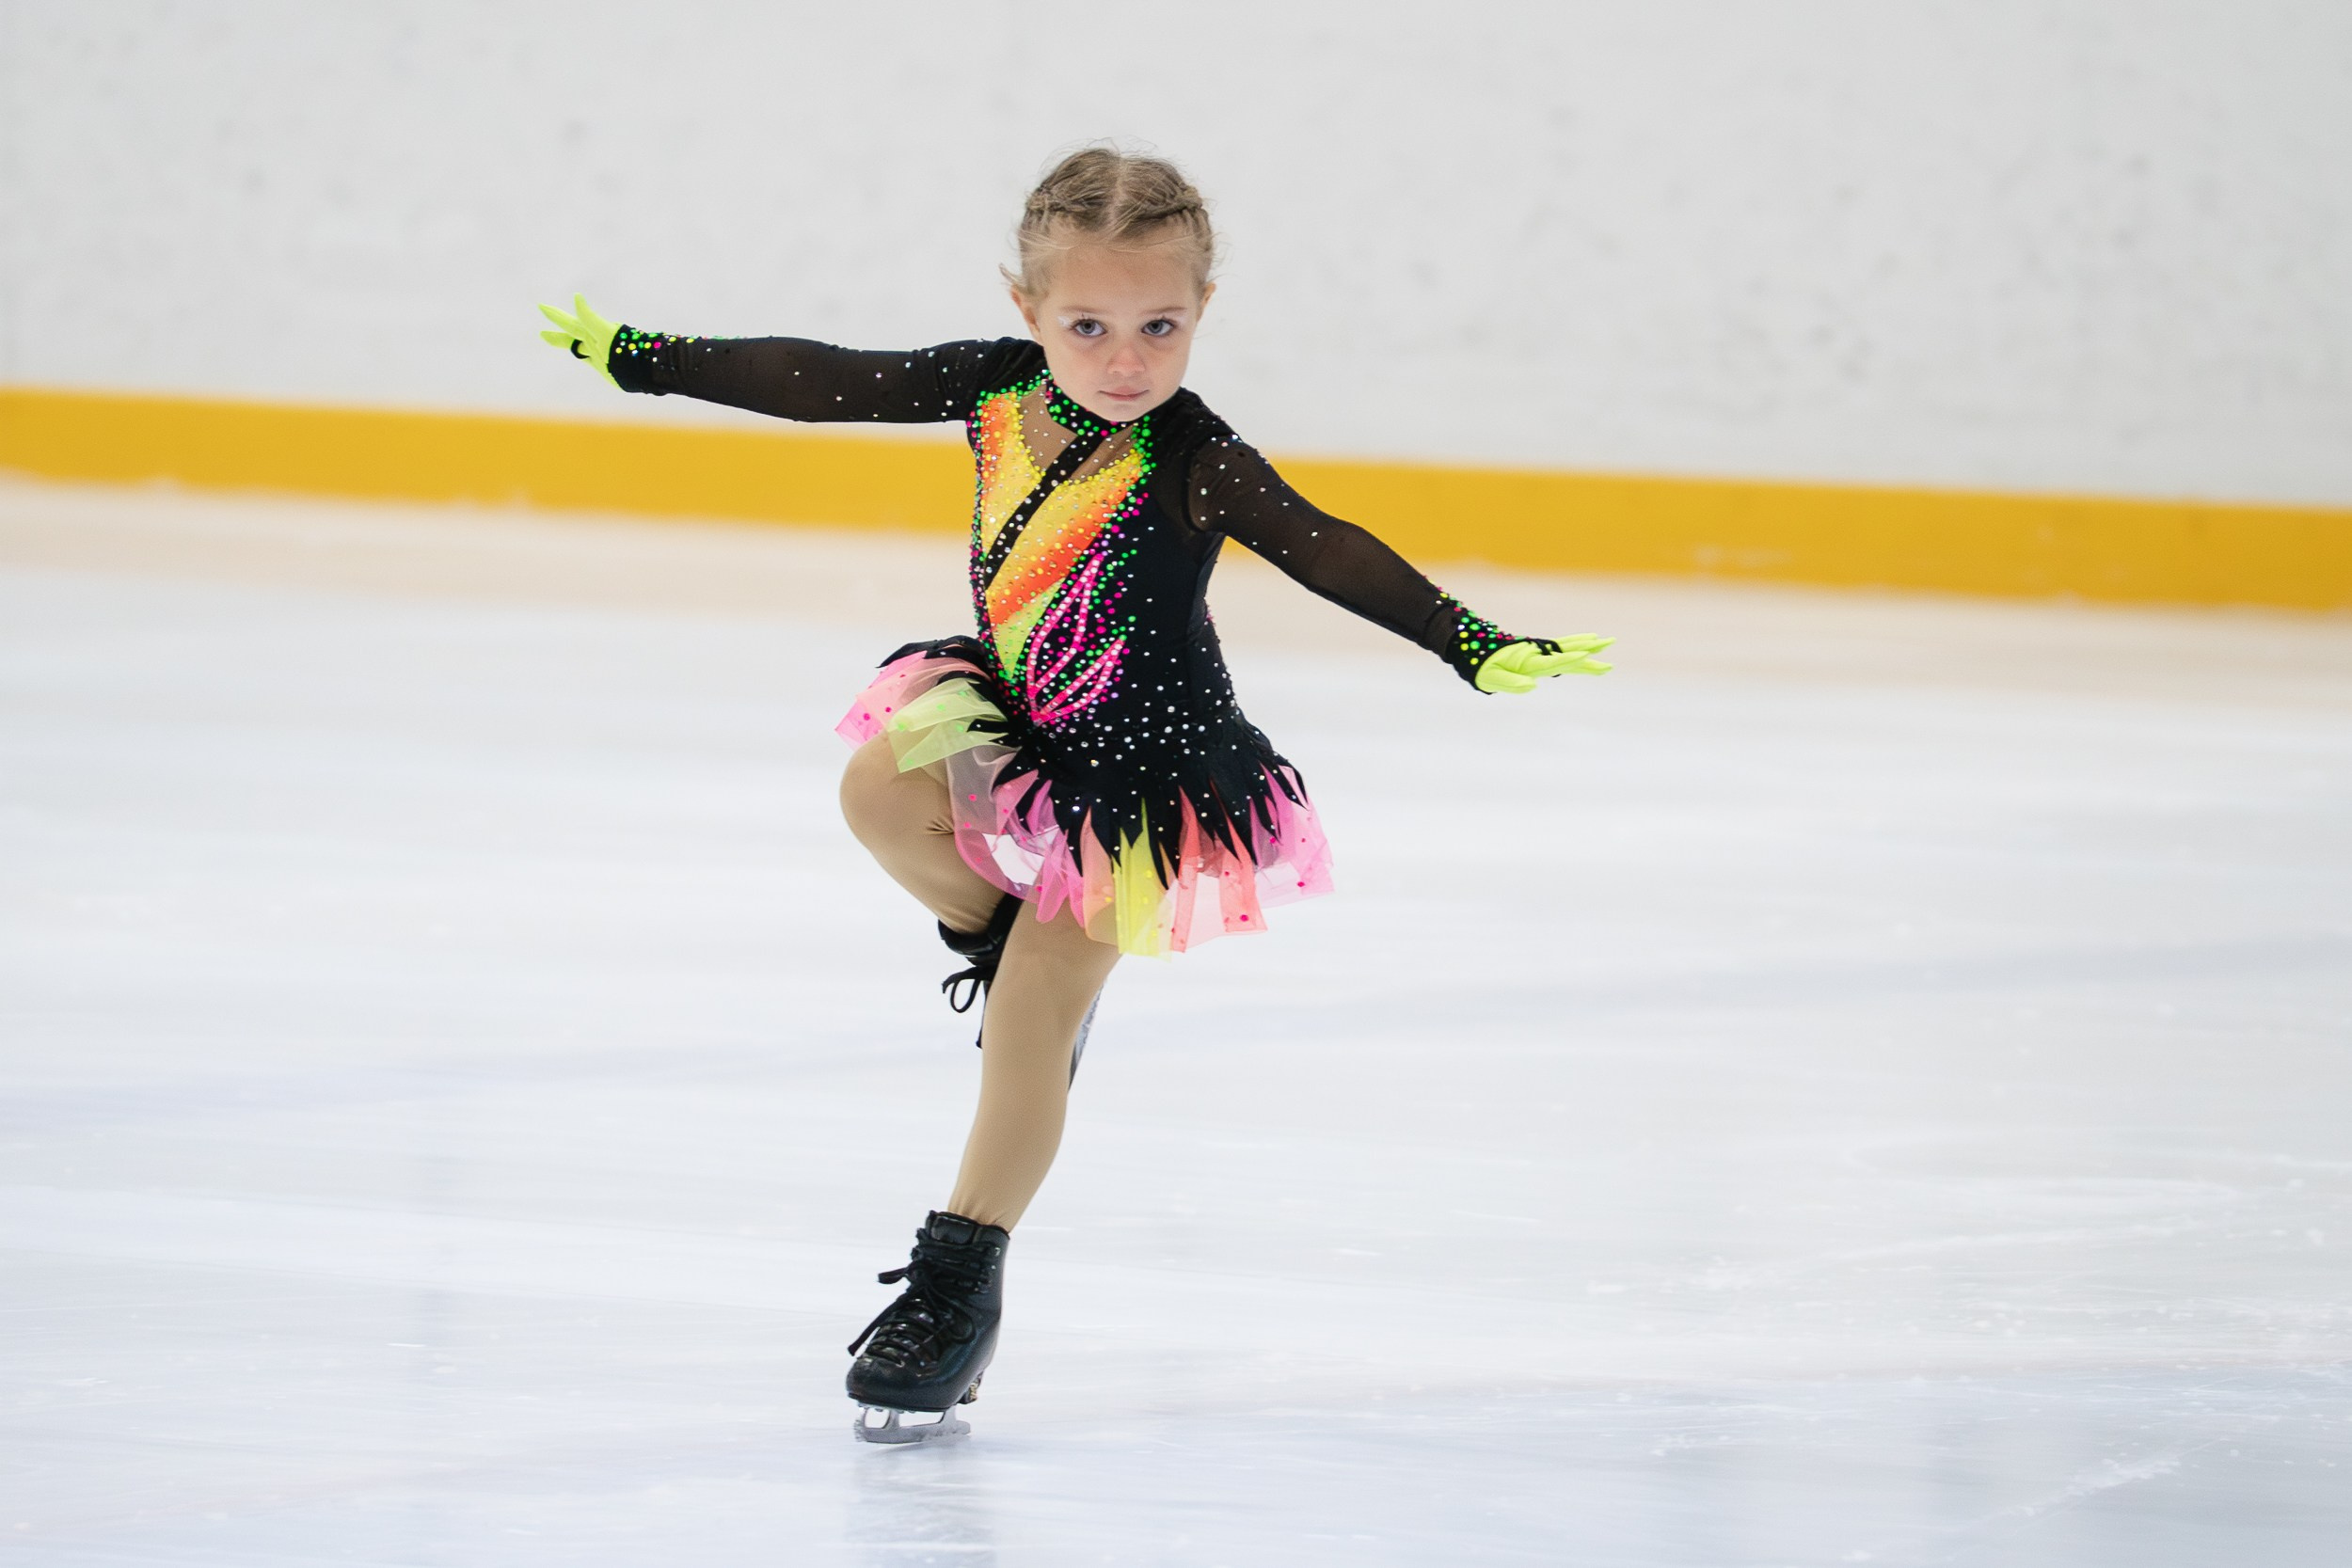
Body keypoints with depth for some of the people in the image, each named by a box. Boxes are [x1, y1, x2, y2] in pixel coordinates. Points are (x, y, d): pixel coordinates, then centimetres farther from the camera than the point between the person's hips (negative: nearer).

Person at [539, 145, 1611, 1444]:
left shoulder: (1193, 463, -26)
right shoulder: (996, 388, -12)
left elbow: (1327, 553, -35)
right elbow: (823, 383, -2)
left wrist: (1472, 645, -49)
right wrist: (642, 358, 3)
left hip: (1137, 770, -5)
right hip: (1010, 715, 5)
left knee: (1028, 1023, -6)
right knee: (882, 791, -25)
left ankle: (961, 1283, 8)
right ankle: (1003, 938, 7)